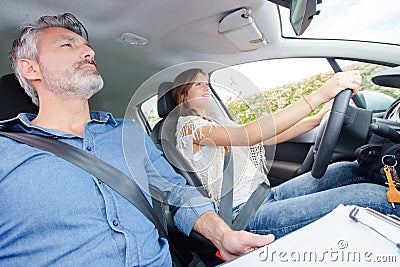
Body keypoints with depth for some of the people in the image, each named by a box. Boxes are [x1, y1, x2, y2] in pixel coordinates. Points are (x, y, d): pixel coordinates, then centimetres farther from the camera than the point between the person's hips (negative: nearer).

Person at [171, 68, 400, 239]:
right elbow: (249, 135, -25)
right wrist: (319, 96, -26)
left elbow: (270, 136, 12)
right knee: (372, 196, -18)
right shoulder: (189, 126, -8)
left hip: (264, 196, 9)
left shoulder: (214, 125, 20)